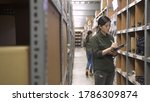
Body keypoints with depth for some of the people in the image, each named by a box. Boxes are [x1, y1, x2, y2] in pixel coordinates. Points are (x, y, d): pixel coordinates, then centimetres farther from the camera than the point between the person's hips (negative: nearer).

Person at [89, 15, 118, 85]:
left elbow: (114, 53, 15)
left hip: (110, 68, 6)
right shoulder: (95, 38, -7)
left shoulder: (111, 37, 9)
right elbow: (96, 53, -16)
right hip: (100, 70, -5)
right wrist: (110, 48, -25)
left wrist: (114, 53, -9)